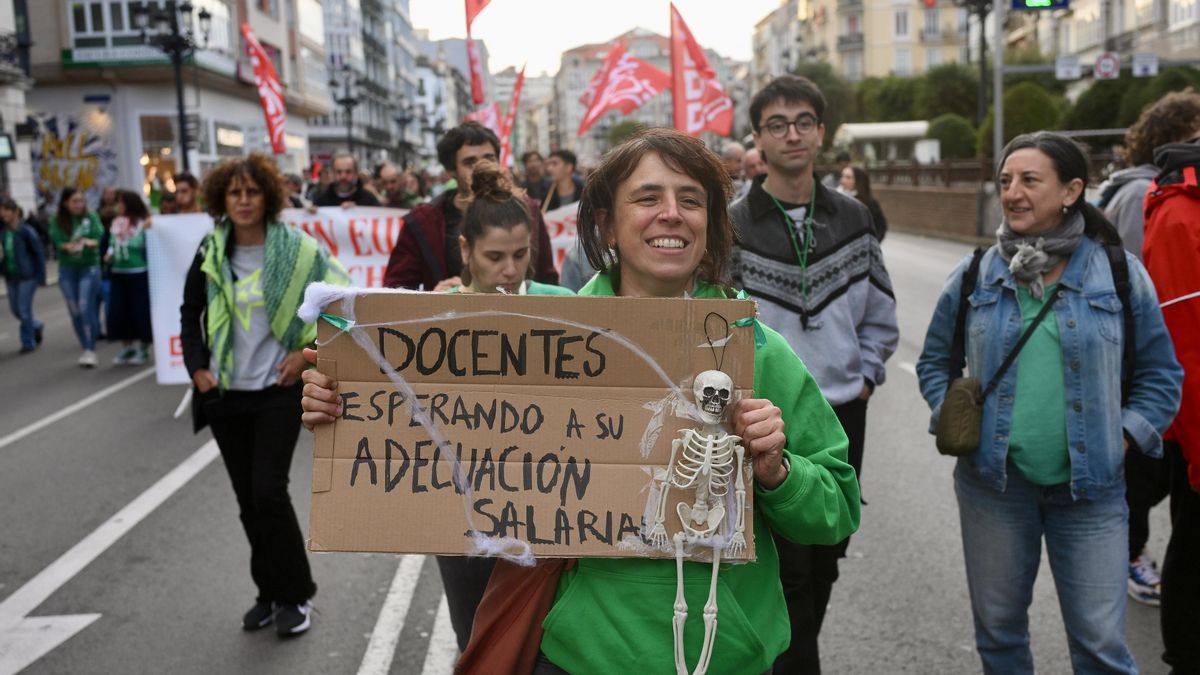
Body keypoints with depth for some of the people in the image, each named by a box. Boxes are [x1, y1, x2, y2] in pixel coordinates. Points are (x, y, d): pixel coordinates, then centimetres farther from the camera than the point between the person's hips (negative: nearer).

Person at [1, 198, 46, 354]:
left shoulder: (26, 231, -12)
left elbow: (39, 253, -9)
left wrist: (41, 277, -9)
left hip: (27, 276, -6)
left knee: (24, 309, -3)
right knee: (15, 309, 12)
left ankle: (28, 342, 11)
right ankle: (36, 326, 38)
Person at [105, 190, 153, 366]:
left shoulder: (142, 223, -9)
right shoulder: (116, 223, 8)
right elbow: (112, 244, 16)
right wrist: (110, 254, -2)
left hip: (138, 272, -6)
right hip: (118, 272, 6)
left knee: (140, 310, 1)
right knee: (119, 310, 6)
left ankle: (143, 349, 13)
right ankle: (127, 347, 18)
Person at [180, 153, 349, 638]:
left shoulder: (296, 250, -7)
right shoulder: (210, 255, 3)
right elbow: (189, 315, 14)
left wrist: (307, 352, -8)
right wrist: (197, 367, 3)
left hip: (278, 391, -4)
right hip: (225, 395, 4)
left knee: (268, 492, -10)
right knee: (248, 499, 9)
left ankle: (296, 594, 8)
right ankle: (270, 592, 25)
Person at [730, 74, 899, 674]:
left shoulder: (852, 219, 5)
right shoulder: (731, 226, -7)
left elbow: (880, 315, 13)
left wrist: (865, 376, 4)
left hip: (843, 416, 5)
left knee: (824, 562, 16)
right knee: (787, 568, -2)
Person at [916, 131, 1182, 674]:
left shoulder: (1120, 272, -2)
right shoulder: (973, 276, 1)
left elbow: (1159, 374, 5)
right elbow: (934, 359, 11)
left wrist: (1126, 437, -8)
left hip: (1090, 485, -1)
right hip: (993, 480, 2)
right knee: (998, 628, 15)